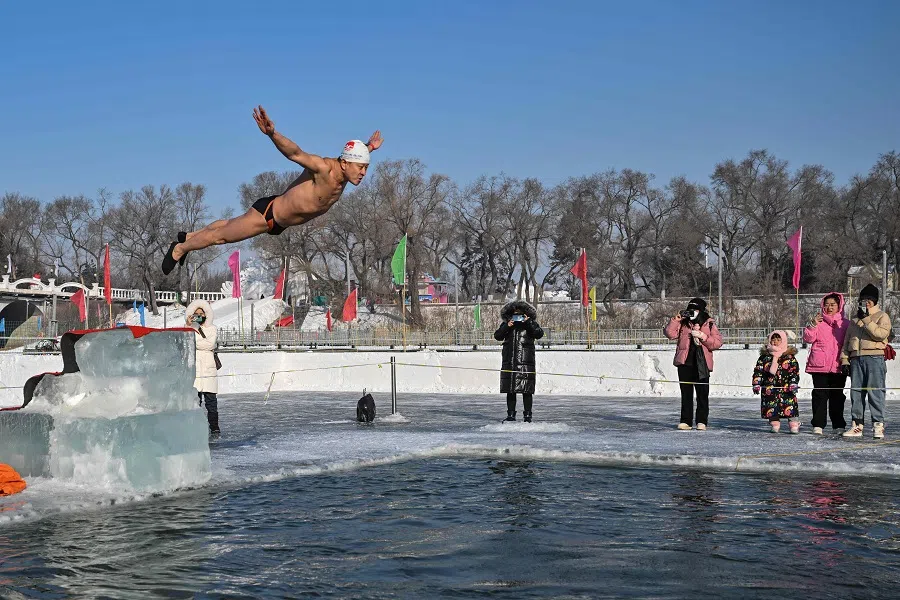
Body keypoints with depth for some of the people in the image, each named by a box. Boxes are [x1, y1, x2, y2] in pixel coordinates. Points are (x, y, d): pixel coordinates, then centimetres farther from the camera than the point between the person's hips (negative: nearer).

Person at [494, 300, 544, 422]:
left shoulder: (531, 323, 7)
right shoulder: (506, 323, 13)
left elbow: (539, 334, -9)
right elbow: (497, 336, 3)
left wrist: (528, 323, -15)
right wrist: (507, 327, -10)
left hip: (525, 362, -3)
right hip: (509, 362, 3)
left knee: (526, 390, -3)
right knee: (510, 390, 5)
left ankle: (527, 415, 2)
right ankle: (511, 415, 12)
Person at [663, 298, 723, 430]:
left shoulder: (709, 324, 5)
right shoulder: (683, 323, 10)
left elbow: (718, 343, -1)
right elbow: (670, 333, -1)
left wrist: (703, 336, -12)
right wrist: (676, 319, -7)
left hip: (702, 365, -2)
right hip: (685, 363, 2)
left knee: (702, 394, 1)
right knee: (686, 394, 4)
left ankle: (701, 422, 8)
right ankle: (686, 421, 7)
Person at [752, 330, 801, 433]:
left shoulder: (790, 356, 4)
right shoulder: (764, 356, 7)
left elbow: (795, 371, 3)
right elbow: (758, 371, 8)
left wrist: (793, 383, -8)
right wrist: (756, 384, 1)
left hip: (786, 388, -2)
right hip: (769, 389, 2)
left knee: (790, 407, -8)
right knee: (771, 407, 2)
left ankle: (794, 425, -1)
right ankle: (775, 425, 14)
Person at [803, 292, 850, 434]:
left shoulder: (845, 324, 9)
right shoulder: (818, 321, 5)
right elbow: (808, 338, -5)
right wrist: (813, 325, -19)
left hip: (838, 366, 2)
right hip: (820, 364, -2)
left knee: (837, 395, 7)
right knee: (820, 395, -3)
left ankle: (838, 425, 14)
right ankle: (818, 425, -1)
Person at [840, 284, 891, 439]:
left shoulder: (882, 316, 6)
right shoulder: (854, 320, 22)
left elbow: (882, 334, -13)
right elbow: (846, 342, 21)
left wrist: (866, 320, -15)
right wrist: (844, 360, 11)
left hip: (874, 358, -5)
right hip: (856, 359, 5)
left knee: (875, 391, -10)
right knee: (856, 392, 4)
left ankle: (878, 425, -10)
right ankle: (857, 425, 7)